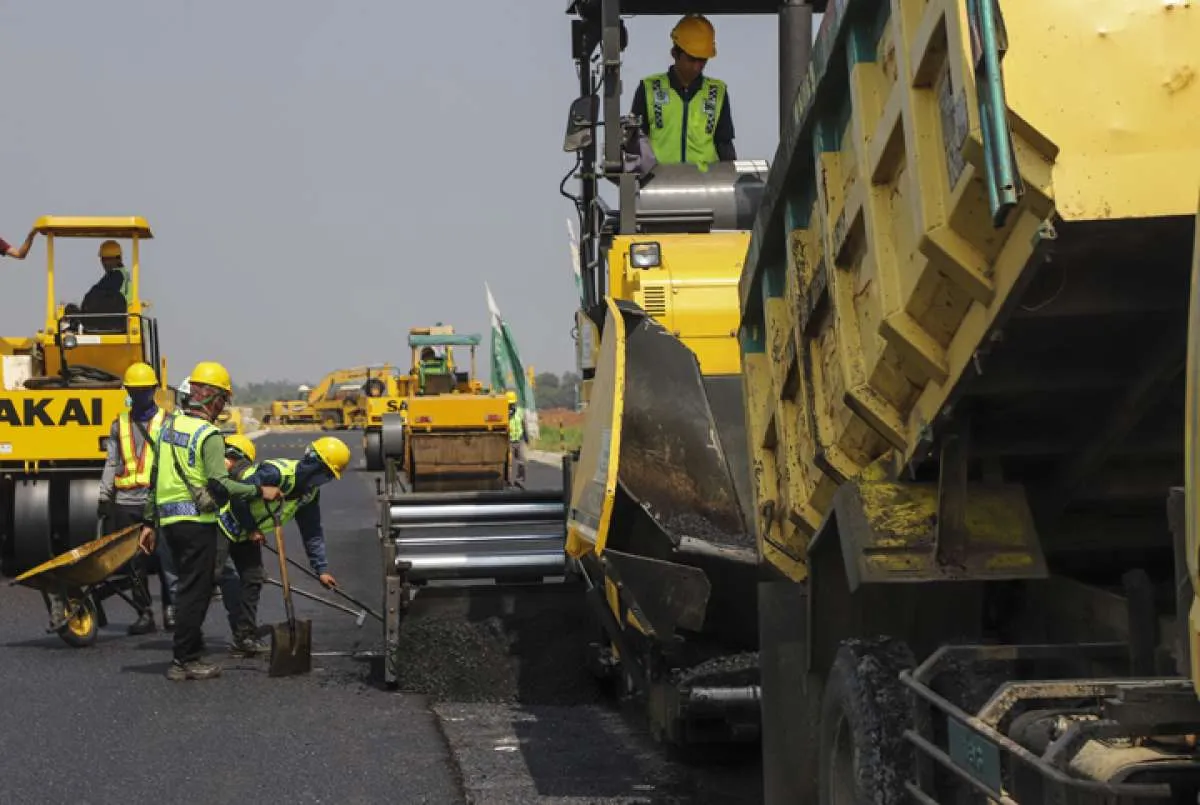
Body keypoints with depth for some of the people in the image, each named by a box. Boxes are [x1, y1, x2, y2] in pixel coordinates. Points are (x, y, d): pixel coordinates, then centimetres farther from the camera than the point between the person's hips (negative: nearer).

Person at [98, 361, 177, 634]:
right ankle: (144, 614, 12)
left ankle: (171, 609, -3)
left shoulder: (167, 422, 6)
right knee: (135, 563, 6)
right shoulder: (120, 424, 16)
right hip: (126, 503, 4)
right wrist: (105, 498, 9)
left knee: (166, 557, -10)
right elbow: (111, 463, 17)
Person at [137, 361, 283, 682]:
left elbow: (155, 477, 16)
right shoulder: (208, 434, -13)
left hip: (169, 519, 8)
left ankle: (192, 653, 25)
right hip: (197, 522, -8)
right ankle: (184, 661, 1)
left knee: (191, 587, 18)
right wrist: (259, 492, -11)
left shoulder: (168, 425, 12)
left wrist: (149, 521, 19)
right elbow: (220, 485, -21)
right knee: (195, 591, -1)